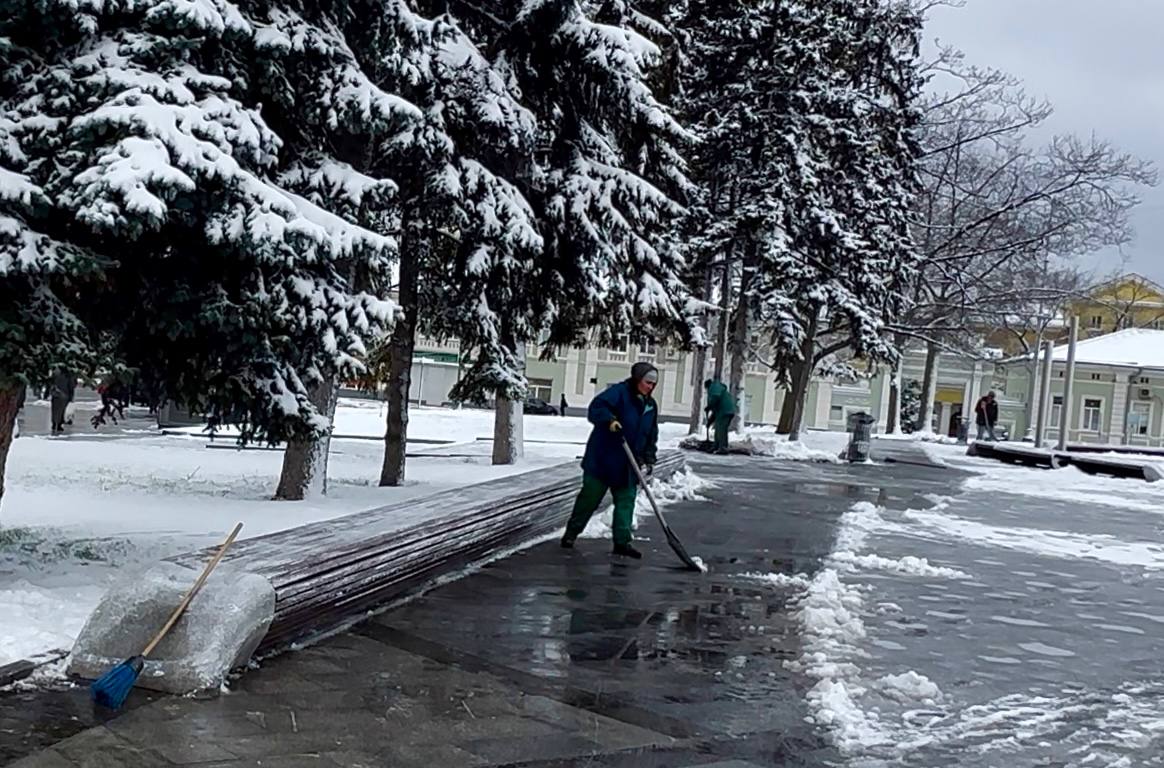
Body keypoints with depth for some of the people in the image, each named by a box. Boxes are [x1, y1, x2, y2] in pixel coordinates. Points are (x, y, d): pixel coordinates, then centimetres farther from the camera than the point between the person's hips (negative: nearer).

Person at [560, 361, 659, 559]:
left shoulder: (651, 405, 10)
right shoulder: (619, 392, -12)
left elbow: (651, 436, 16)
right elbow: (596, 409, -23)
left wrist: (649, 459, 9)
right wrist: (610, 420, -39)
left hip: (628, 466, 6)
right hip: (603, 459, -6)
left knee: (626, 501, 3)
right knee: (590, 497, 3)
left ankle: (622, 541, 6)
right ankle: (571, 532, 19)